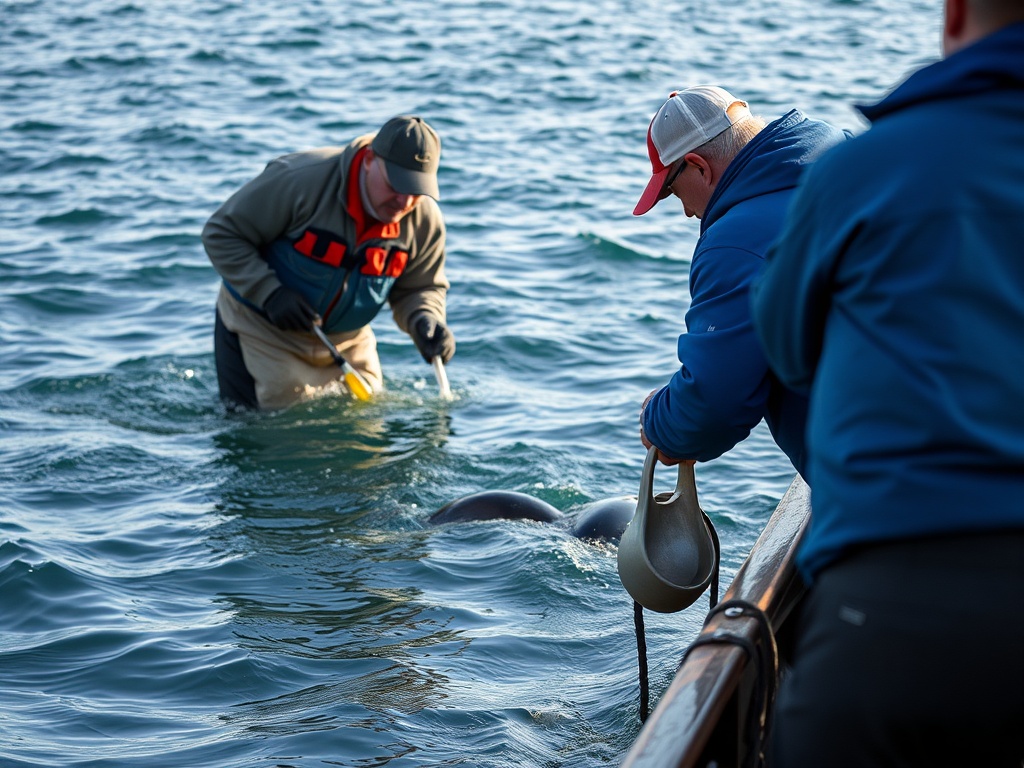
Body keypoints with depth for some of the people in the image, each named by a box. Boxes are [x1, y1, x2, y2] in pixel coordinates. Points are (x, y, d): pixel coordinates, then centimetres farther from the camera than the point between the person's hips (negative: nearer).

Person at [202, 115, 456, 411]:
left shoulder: (425, 221, -14)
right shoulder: (302, 179, -29)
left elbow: (420, 287, 0)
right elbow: (221, 233, -20)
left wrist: (425, 321, -25)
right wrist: (269, 293, -31)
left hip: (344, 339, 5)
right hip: (262, 327, -4)